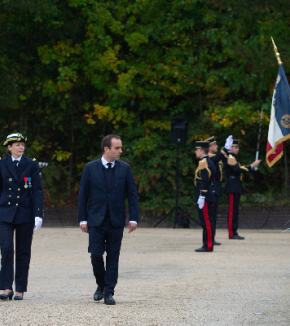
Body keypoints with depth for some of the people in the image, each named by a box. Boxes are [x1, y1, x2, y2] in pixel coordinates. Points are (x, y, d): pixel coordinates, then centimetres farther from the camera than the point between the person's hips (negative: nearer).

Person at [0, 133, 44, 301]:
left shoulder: (32, 164, 2)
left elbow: (38, 191, -1)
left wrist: (38, 214, -9)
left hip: (26, 213, 0)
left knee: (23, 253, 4)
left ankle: (20, 290, 11)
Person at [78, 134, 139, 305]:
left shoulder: (125, 168, 4)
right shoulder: (91, 168, 1)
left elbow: (132, 194, 4)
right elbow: (83, 194, 3)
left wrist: (134, 218, -4)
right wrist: (83, 219, -1)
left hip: (116, 221, 1)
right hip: (96, 221, -1)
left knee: (113, 257, 1)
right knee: (96, 255, -4)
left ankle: (109, 292, 7)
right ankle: (101, 285, 20)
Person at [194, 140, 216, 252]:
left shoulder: (203, 162, -14)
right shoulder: (209, 161, 17)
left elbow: (204, 181, -20)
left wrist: (201, 197, -21)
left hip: (204, 196, -10)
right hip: (209, 196, 10)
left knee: (206, 221, -8)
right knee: (207, 221, 11)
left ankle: (208, 246, -8)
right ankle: (208, 245, 14)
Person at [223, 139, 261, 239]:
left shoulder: (232, 158, 22)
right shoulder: (230, 158, -11)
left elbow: (238, 169, 21)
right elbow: (238, 169, -22)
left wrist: (251, 166, 14)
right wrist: (251, 166, -21)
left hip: (235, 188, 11)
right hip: (232, 188, -11)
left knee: (235, 210, 10)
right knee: (233, 210, -11)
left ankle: (234, 233, 12)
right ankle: (232, 234, -11)